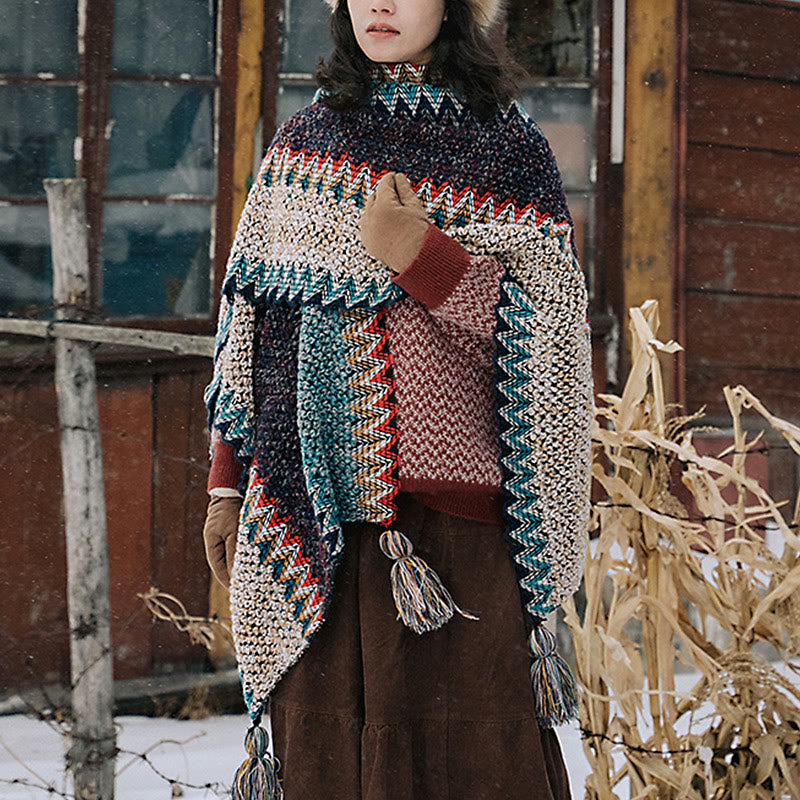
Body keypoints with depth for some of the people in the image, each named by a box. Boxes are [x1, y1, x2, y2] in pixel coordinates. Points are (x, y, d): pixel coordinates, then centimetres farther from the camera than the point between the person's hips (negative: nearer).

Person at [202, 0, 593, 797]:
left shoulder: (506, 148, 4)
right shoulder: (301, 143, 14)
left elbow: (545, 330, -3)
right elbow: (249, 317, 14)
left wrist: (420, 255, -15)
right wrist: (227, 483, 11)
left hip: (449, 504, -3)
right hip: (312, 506, 3)